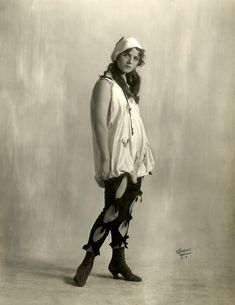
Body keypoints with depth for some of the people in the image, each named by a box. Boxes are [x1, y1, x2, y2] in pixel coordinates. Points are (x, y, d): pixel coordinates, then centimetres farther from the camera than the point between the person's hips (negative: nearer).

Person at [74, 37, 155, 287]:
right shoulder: (105, 84, -6)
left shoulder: (129, 85, 17)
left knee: (125, 210, 8)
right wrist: (105, 158, -21)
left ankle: (118, 261, 17)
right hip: (117, 157, -7)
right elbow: (99, 123, -15)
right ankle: (88, 259, 3)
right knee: (114, 209, -11)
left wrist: (144, 153, 11)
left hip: (134, 156, 8)